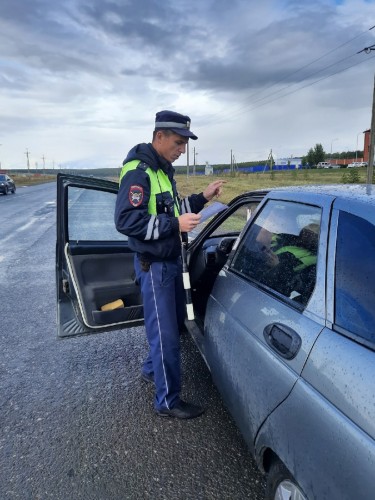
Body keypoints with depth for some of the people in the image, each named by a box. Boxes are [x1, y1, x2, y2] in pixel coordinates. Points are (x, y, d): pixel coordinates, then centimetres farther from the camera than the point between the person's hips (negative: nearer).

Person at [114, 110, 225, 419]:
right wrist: (175, 224, -27)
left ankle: (152, 369, 43)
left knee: (176, 322, 21)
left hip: (172, 260, 10)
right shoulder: (138, 170, -17)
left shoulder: (164, 169, 12)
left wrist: (202, 198, 7)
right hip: (154, 265, -9)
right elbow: (126, 220, -25)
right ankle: (168, 401, 17)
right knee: (165, 333, 0)